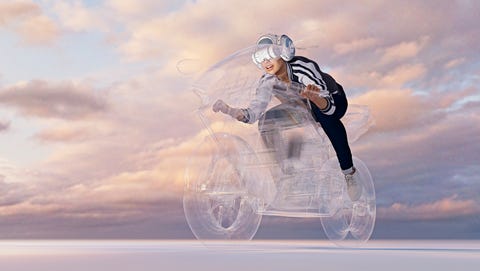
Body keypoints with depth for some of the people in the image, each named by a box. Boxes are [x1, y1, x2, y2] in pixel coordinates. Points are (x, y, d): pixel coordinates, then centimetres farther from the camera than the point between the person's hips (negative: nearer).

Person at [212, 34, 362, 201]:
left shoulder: (303, 67, -36)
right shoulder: (268, 80, -19)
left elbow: (329, 107, -41)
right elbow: (253, 113, -28)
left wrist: (312, 96, -62)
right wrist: (229, 110, -45)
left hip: (335, 101, -5)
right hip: (307, 107, 5)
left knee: (323, 114, -40)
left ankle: (350, 173, -27)